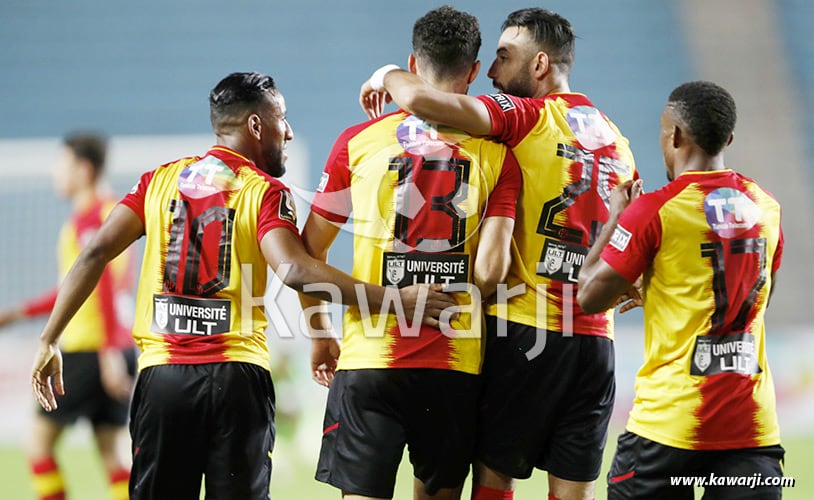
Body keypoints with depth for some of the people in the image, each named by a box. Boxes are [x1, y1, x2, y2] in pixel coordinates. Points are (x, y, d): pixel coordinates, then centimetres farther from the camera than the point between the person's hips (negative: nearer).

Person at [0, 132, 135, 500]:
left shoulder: (88, 217, -11)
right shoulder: (112, 211, 17)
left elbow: (104, 285, -20)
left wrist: (110, 353, -25)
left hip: (89, 348, -9)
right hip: (120, 348, 9)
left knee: (40, 439, 1)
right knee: (110, 453, 7)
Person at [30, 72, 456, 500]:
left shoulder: (161, 178, 11)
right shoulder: (266, 191, -1)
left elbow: (97, 252, 3)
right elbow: (293, 270, -18)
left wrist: (49, 340, 6)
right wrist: (394, 299, -17)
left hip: (161, 372, 3)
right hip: (237, 374, -3)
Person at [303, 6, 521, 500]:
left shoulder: (359, 141, 2)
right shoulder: (498, 156, -1)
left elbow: (309, 251, 7)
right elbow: (490, 271, -9)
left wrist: (320, 336, 20)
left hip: (369, 356, -1)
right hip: (456, 364, 1)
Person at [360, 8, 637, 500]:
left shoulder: (526, 117, -6)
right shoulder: (616, 141, 15)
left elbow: (421, 99, -18)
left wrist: (388, 76, 2)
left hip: (524, 330, -6)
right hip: (596, 338, 6)